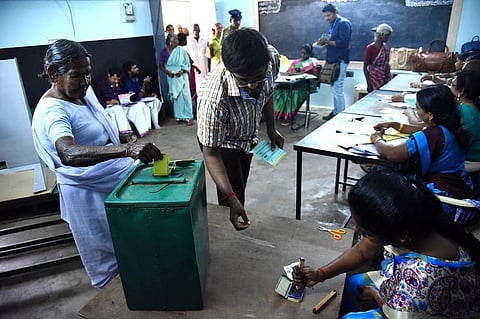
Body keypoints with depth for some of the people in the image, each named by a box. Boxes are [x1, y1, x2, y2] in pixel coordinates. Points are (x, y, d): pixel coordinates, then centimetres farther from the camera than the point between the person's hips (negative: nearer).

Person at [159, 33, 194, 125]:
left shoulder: (181, 50, -6)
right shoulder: (164, 52, -1)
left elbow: (187, 63, -1)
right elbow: (161, 66, 6)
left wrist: (182, 71, -17)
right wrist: (167, 72, -11)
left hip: (181, 76, -2)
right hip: (171, 77, 2)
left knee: (185, 95, -4)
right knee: (175, 96, 7)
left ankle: (189, 117, -1)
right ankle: (179, 116, 16)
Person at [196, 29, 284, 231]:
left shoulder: (267, 62, -28)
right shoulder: (214, 98, -46)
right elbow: (211, 153, -38)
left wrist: (271, 129, 0)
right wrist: (231, 199, -44)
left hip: (248, 136, 6)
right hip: (221, 142, -5)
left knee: (241, 185, 23)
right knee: (234, 192, -6)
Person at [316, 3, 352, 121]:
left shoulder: (343, 23, -11)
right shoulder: (333, 24, 17)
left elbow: (343, 43, -20)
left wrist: (327, 42, -20)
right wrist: (324, 41, 4)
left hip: (340, 60, -9)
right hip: (333, 60, 9)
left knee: (337, 88, -9)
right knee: (334, 88, 11)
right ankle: (336, 111, 19)